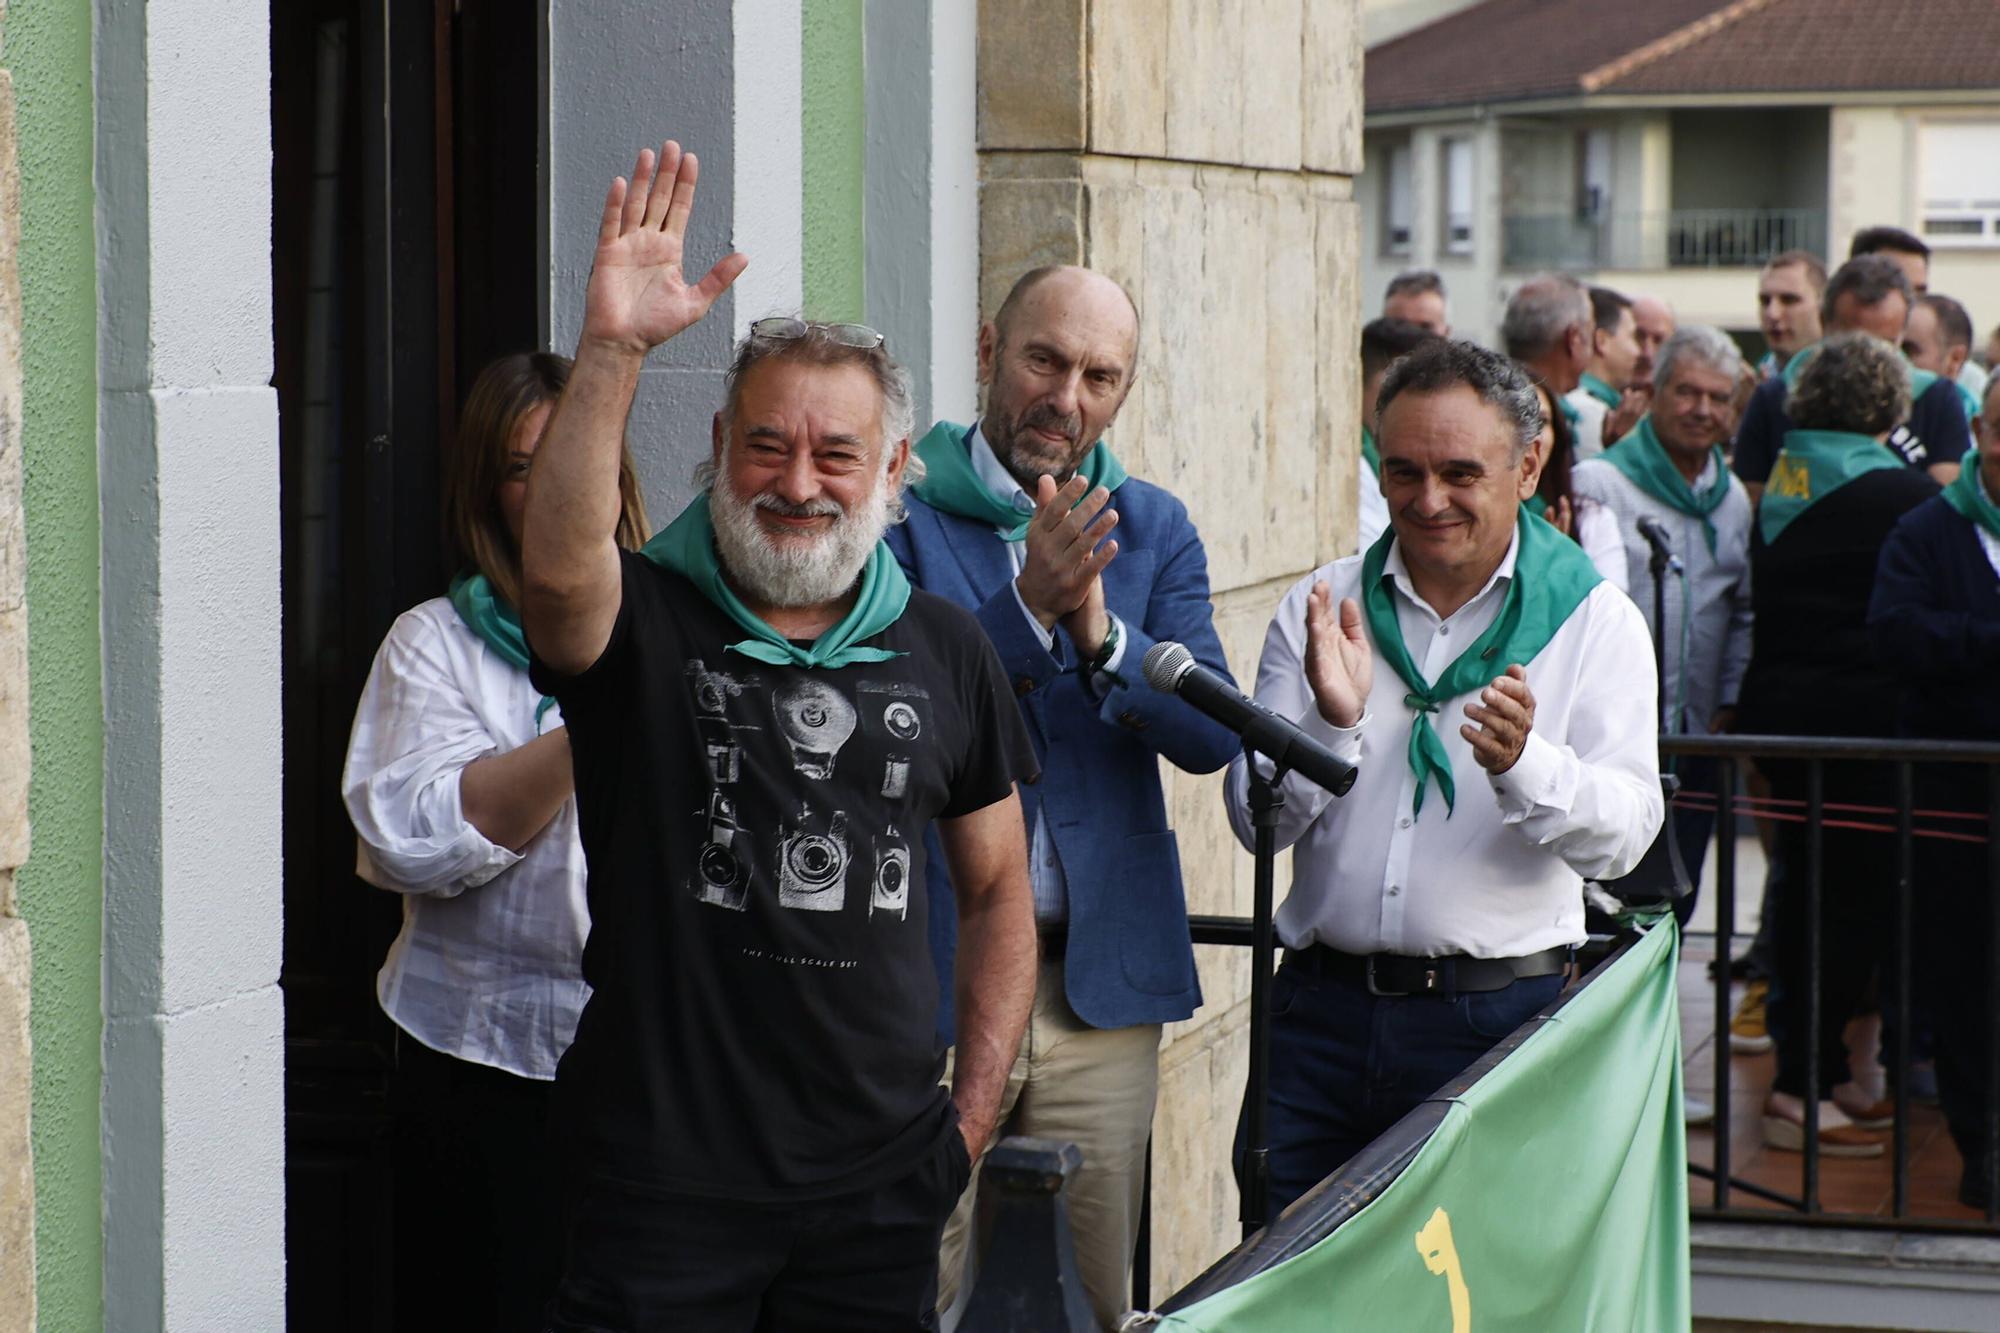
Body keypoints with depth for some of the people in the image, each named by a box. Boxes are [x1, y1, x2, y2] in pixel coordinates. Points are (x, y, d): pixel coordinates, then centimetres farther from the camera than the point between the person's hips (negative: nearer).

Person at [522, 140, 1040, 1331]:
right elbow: (559, 569, -27)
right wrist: (613, 349, -36)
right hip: (664, 1181, -3)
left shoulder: (944, 651, 9)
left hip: (880, 1187, 3)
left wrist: (974, 1111, 8)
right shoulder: (646, 623, -3)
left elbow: (998, 889, 16)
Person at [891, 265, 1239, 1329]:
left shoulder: (1154, 531, 10)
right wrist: (1029, 603, -25)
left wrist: (1101, 633, -19)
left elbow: (1213, 733, -2)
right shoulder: (898, 512, -2)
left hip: (1101, 980, 4)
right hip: (929, 975, -3)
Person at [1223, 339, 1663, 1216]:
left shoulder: (1594, 621, 2)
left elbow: (1624, 833, -8)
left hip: (1498, 1018, -2)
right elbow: (1255, 820, 3)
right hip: (1323, 1008, 2)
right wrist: (1331, 723, -15)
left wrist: (1523, 764, -26)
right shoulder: (1321, 608, 8)